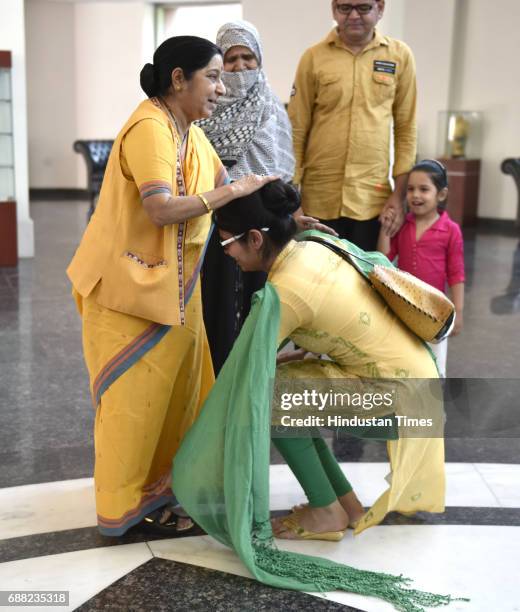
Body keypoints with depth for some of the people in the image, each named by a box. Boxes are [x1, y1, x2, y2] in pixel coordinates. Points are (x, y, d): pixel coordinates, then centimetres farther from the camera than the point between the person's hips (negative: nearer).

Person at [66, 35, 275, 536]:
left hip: (171, 286, 9)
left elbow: (225, 191, 9)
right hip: (129, 284, -9)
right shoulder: (149, 129, -19)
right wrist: (235, 190, -24)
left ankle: (162, 490, 27)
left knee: (176, 390, 13)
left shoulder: (190, 134, 10)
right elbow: (162, 211, -30)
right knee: (135, 397, 1)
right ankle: (125, 507, 16)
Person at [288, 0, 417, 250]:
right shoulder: (314, 57, 0)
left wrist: (399, 193, 0)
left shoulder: (399, 55, 3)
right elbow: (296, 130, 2)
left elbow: (406, 129, 6)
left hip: (373, 197, 1)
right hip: (319, 197, 0)